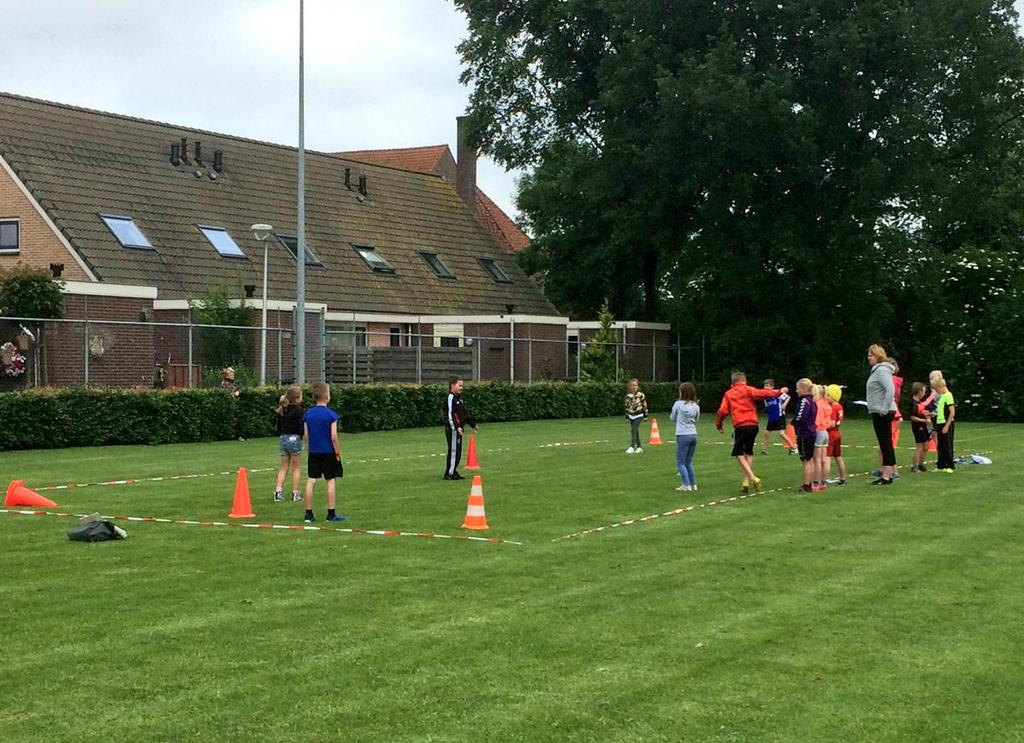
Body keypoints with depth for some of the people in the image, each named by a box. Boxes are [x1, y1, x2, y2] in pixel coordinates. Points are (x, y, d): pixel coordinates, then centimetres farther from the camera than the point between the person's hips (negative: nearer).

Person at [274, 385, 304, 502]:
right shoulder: (298, 410, -13)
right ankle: (295, 493, 7)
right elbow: (302, 428, -16)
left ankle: (278, 491, 3)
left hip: (283, 439, 6)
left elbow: (279, 427, 13)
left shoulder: (281, 410, 7)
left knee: (283, 468, 12)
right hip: (294, 439, -6)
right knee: (296, 468, 5)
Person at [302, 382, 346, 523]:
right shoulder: (331, 415, -11)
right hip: (328, 452, -4)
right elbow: (334, 437, -13)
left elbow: (305, 436, 6)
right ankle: (331, 514, 6)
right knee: (330, 481, 4)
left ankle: (308, 513, 4)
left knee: (310, 481, 3)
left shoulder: (307, 414, 3)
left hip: (313, 453, 4)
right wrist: (338, 452, -3)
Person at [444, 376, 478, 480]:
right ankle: (449, 474, -4)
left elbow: (465, 413, 25)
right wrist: (456, 427, -27)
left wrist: (473, 424, 27)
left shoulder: (459, 398, 17)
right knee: (453, 450, -8)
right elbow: (450, 415, -20)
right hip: (452, 429, -10)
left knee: (458, 451, 11)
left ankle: (453, 472, 17)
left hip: (459, 428, 10)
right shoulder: (450, 398, -12)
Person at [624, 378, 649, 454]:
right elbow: (627, 406, 11)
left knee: (633, 430, -16)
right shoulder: (628, 396, 4)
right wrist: (626, 417, 12)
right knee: (635, 431, 9)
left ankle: (632, 447, -19)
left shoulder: (641, 395, -7)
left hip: (638, 415, -5)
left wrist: (645, 415, -1)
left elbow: (644, 405, -2)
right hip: (631, 415, 5)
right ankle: (639, 447, 19)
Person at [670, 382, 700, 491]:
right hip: (693, 435, 5)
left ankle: (686, 485, -4)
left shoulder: (678, 404, -6)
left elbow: (672, 418, 6)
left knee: (680, 463, 3)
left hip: (682, 436, -5)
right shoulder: (696, 406, 4)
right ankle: (693, 484, 15)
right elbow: (696, 420, 14)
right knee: (688, 462, 17)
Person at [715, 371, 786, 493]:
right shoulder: (749, 390, 6)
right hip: (753, 425, 2)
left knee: (738, 453, 6)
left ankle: (752, 478, -11)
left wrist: (718, 425, 17)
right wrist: (779, 392, 0)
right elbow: (762, 394, -9)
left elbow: (722, 411, 3)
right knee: (749, 453, 15)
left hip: (740, 427, -2)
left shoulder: (728, 394, 8)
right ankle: (746, 481, 11)